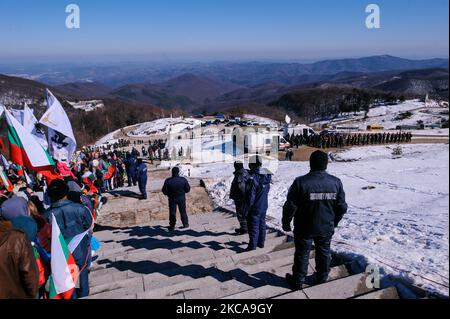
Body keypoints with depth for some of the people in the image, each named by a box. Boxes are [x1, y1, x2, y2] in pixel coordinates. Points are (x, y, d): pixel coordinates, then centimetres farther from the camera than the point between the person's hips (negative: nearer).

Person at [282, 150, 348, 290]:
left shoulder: (300, 182, -21)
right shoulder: (336, 182, -9)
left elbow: (290, 206, -17)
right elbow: (342, 207, -1)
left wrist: (286, 223, -1)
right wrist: (334, 223, 15)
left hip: (304, 228, -3)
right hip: (326, 228, 3)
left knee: (302, 254, 13)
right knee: (324, 253, 21)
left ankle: (298, 282, 28)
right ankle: (322, 280, 38)